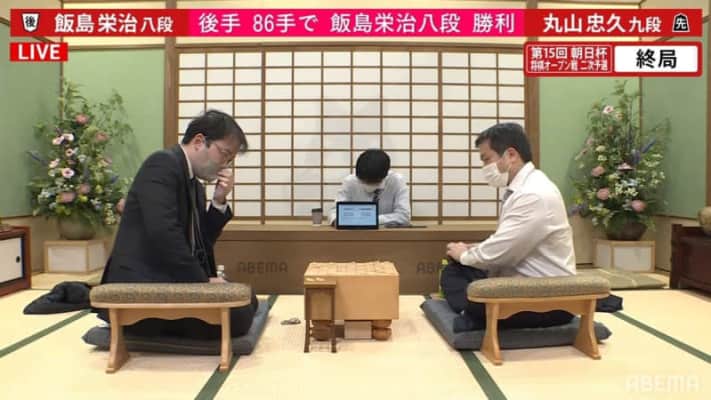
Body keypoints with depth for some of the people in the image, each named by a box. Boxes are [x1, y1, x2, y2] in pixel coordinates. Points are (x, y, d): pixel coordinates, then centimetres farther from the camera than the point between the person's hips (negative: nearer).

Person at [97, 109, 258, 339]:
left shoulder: (195, 186, 16)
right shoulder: (162, 164, -12)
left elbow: (201, 244, 14)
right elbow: (163, 233, -24)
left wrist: (219, 202, 1)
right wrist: (202, 279, -18)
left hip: (172, 282, 10)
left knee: (246, 299, 9)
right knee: (238, 315, -20)